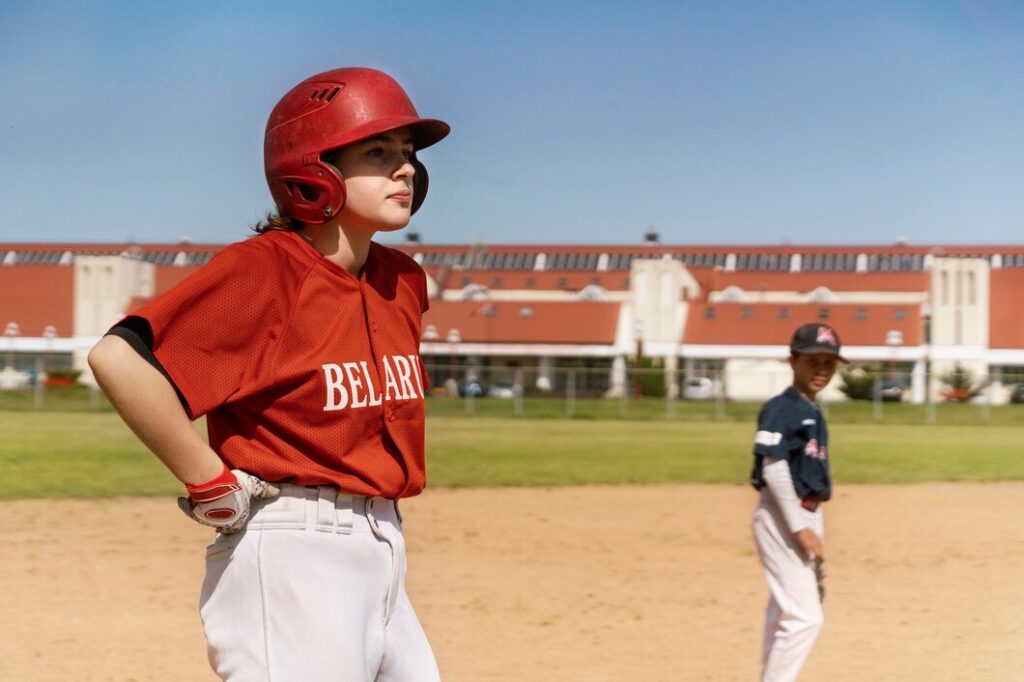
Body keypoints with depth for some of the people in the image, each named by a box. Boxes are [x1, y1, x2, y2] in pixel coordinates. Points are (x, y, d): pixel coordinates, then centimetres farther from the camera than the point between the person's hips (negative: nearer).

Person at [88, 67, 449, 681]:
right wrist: (213, 485, -19)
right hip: (291, 557, -8)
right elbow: (120, 358, -25)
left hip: (382, 555, 8)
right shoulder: (265, 269, -13)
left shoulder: (404, 281, 9)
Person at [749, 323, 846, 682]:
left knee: (786, 613, 16)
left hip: (806, 516, 10)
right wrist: (800, 528, -23)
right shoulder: (780, 409, -14)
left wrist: (811, 527, 19)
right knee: (804, 617, -13)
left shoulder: (813, 412, 14)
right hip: (782, 517, -10)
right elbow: (773, 469, -20)